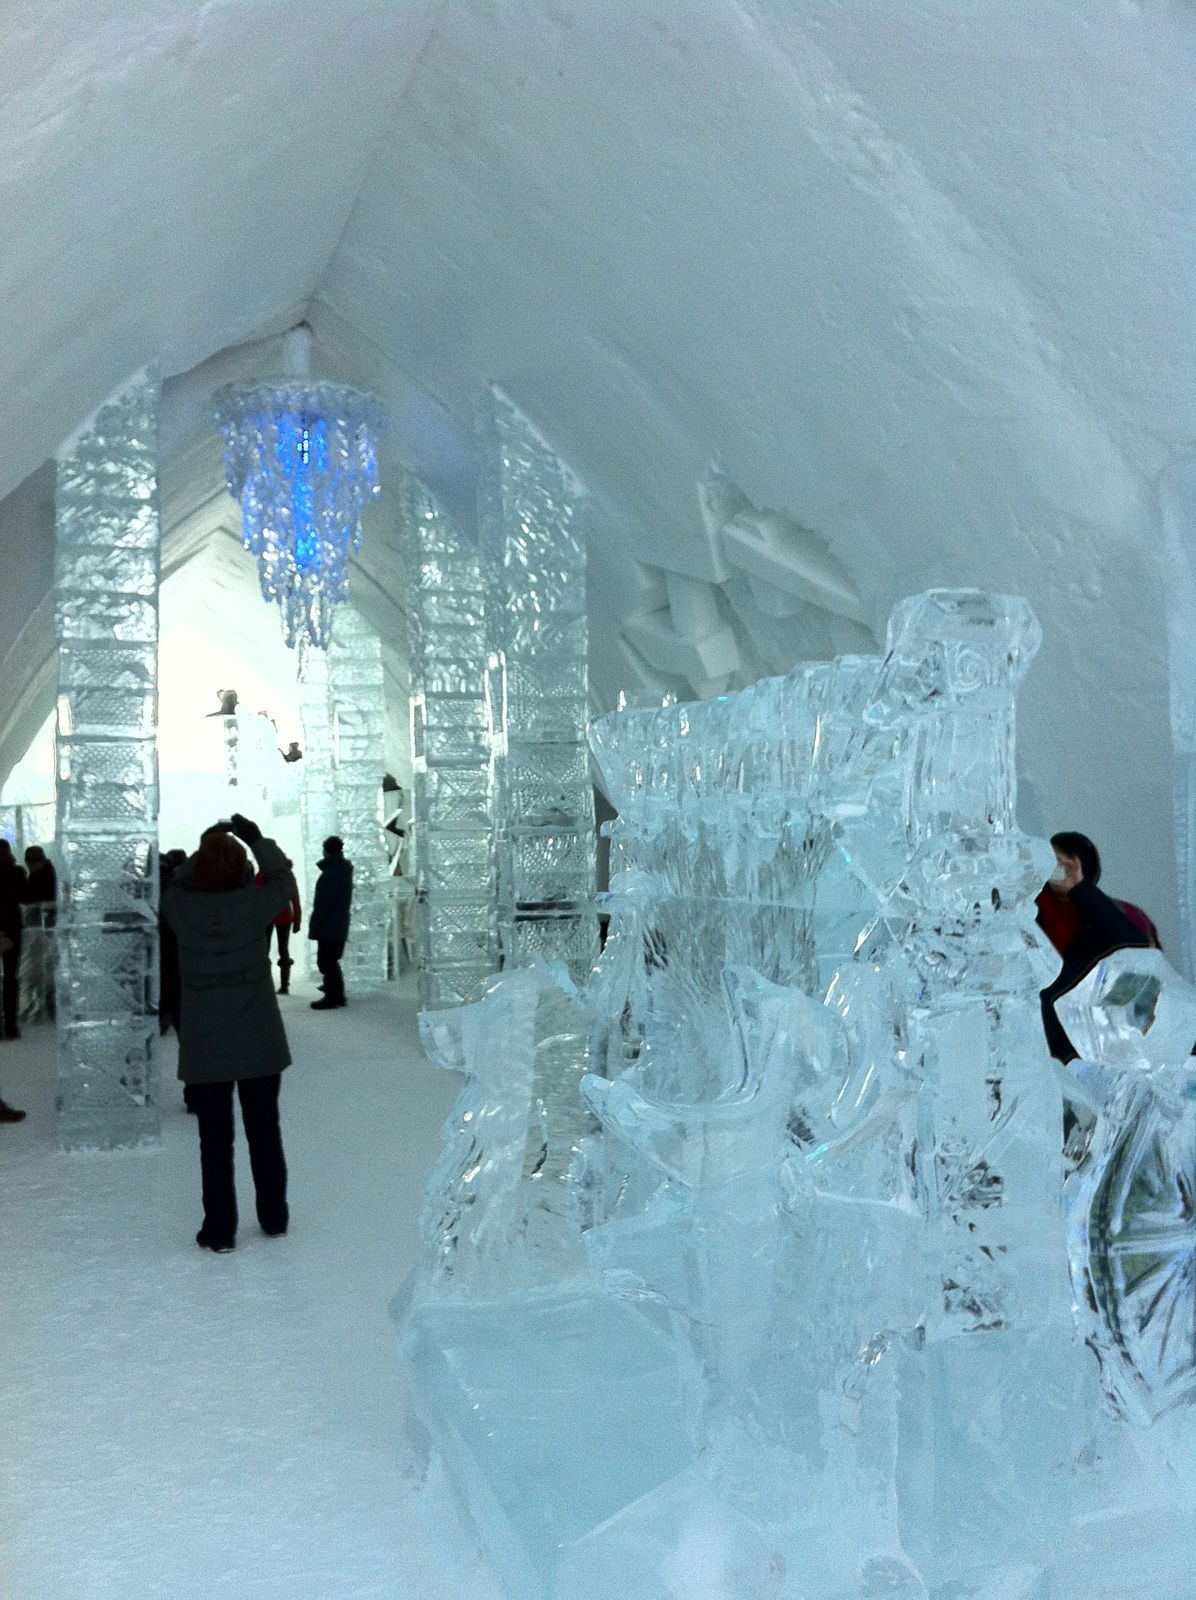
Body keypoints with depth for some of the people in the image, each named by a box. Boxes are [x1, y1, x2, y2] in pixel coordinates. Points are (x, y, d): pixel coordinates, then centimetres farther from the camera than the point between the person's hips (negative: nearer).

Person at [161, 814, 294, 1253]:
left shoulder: (181, 910, -10)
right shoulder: (254, 904, -13)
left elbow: (175, 884, 12)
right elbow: (282, 879, 5)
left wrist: (204, 851, 8)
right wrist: (257, 839, 9)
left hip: (205, 1047, 0)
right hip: (259, 1043, 0)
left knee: (215, 1141, 9)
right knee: (265, 1133, 14)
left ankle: (219, 1230, 14)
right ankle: (274, 1218, 25)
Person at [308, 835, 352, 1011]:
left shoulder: (330, 874, -19)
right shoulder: (345, 870, 12)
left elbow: (323, 903, -21)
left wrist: (314, 927, -16)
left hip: (328, 928, -10)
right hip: (340, 926, 10)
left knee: (326, 962, -5)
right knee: (331, 961, 19)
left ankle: (332, 997, -4)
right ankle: (338, 995, 24)